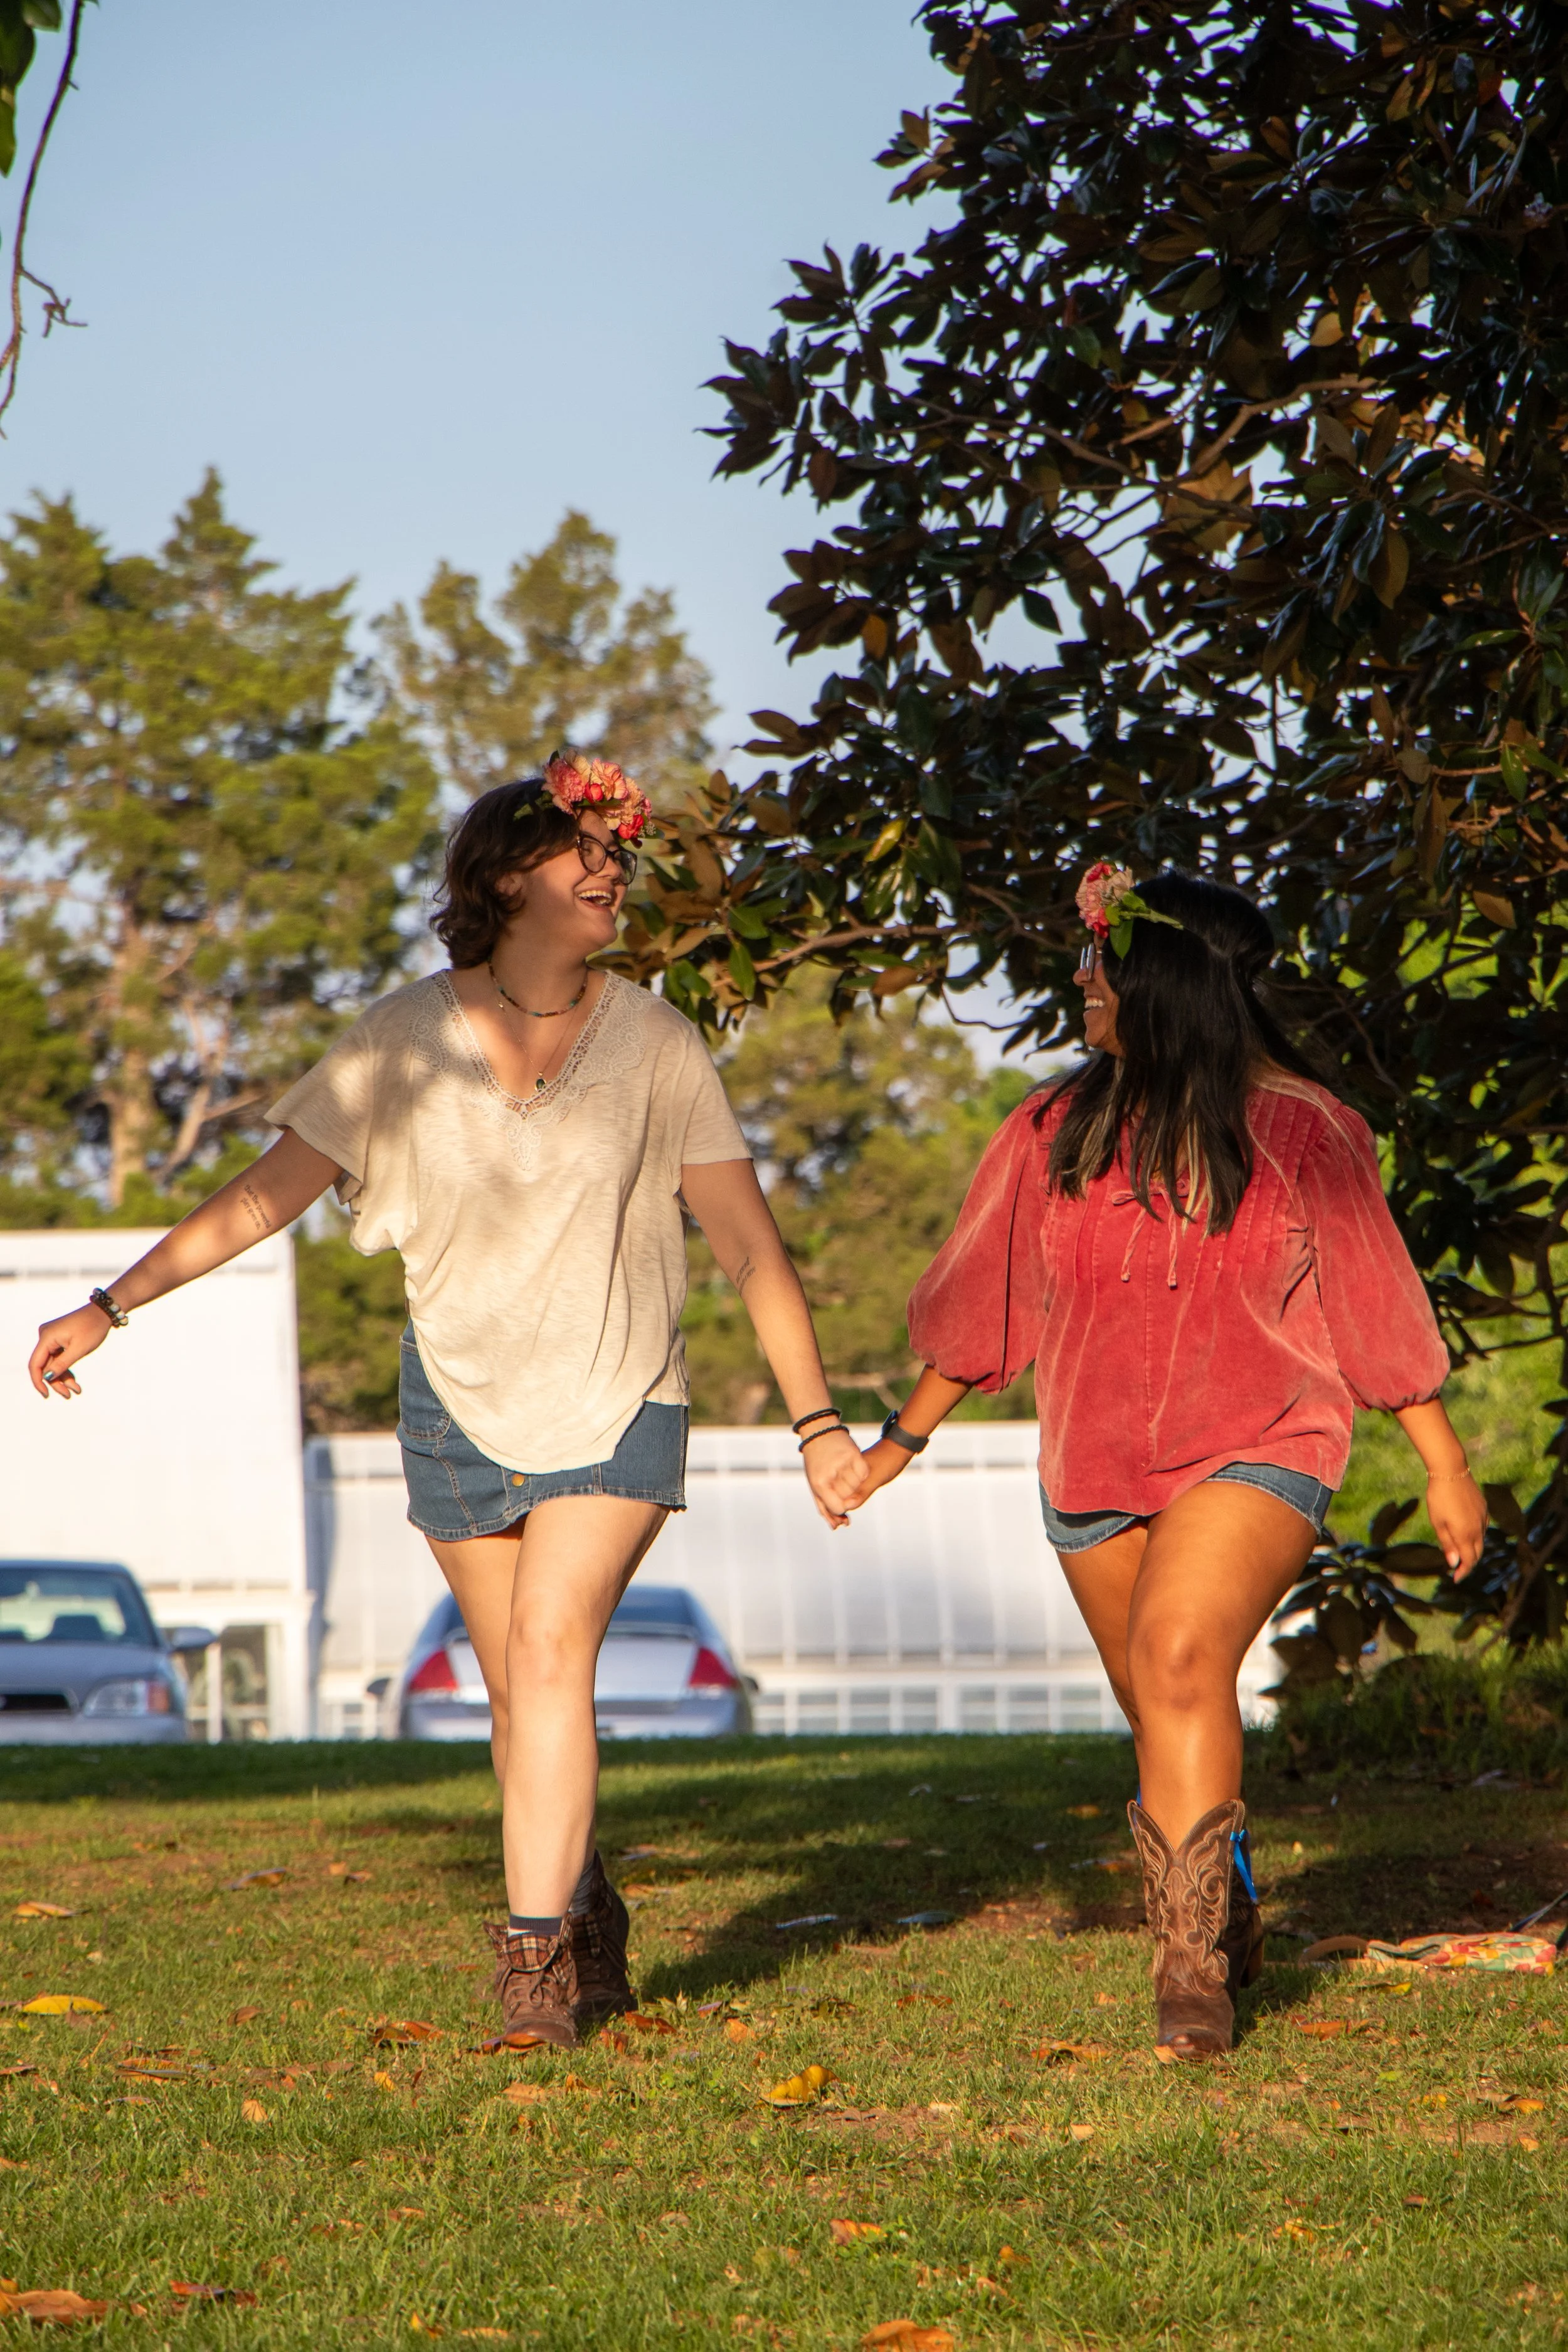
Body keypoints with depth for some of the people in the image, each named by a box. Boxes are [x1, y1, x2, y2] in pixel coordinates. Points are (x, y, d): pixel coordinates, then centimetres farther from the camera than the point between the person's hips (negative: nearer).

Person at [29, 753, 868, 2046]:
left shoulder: (652, 1042, -5)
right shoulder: (406, 1038, -4)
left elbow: (752, 1243, -3)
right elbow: (268, 1190, -1)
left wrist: (818, 1418, -6)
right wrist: (112, 1305, -5)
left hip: (616, 1404, -2)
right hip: (462, 1404, 2)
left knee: (552, 1650, -18)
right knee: (517, 1686, 7)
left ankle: (535, 1953, -19)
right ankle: (586, 1915, 27)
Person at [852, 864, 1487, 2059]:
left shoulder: (1303, 1131, -5)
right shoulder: (1055, 1132, 3)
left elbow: (1377, 1304, 3)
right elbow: (986, 1299, 15)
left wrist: (1446, 1465, 7)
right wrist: (902, 1439, 20)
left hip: (1256, 1450, -4)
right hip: (1095, 1466, 4)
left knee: (1179, 1657, -26)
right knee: (1167, 1715, 11)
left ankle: (1193, 1965, -25)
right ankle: (1231, 1925, 35)